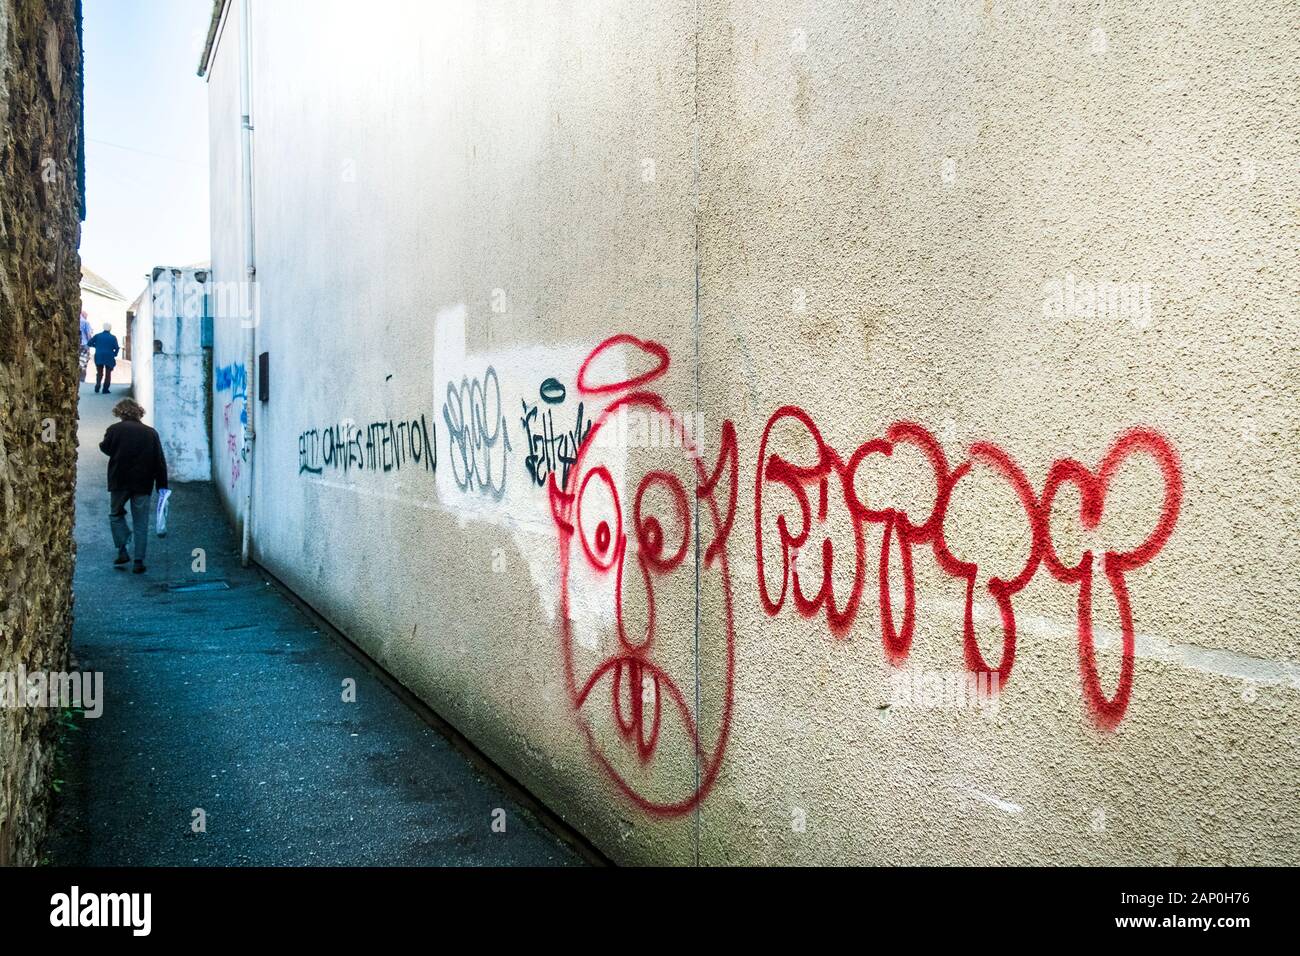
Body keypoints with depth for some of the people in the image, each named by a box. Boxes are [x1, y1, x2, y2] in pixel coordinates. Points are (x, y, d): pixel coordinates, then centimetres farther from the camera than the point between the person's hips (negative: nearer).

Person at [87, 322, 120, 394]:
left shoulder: (97, 336, 3)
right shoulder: (113, 337, -3)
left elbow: (89, 343, 3)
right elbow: (117, 348, -9)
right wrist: (114, 354, 9)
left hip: (99, 357, 2)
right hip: (109, 358, -2)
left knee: (99, 372, 15)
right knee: (108, 374, 8)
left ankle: (98, 384, -9)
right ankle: (105, 389, 2)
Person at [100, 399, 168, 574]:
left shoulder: (115, 429, -4)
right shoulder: (151, 433, 3)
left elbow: (105, 448, 8)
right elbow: (160, 461, 2)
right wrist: (162, 485, 5)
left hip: (119, 482, -1)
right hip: (143, 484, 1)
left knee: (116, 515, 20)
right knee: (140, 523, 5)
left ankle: (122, 552, 10)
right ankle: (139, 562, 3)